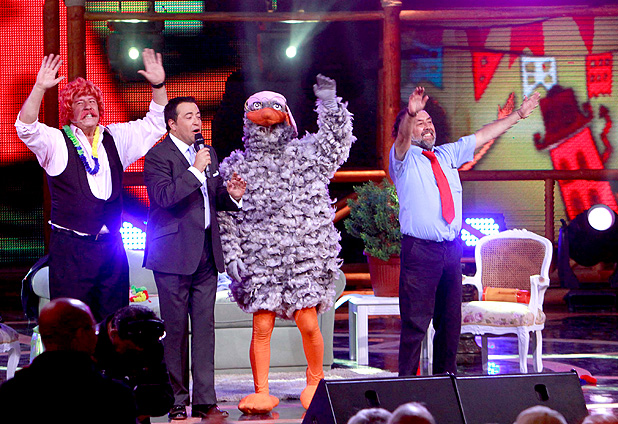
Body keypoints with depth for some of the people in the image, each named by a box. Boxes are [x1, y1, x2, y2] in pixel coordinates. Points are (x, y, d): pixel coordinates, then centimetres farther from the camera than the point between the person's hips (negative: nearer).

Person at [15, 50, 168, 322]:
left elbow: (155, 124, 17)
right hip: (70, 247, -4)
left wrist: (159, 85, 2)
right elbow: (27, 129, -17)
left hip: (111, 246, 4)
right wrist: (39, 89, -31)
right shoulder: (57, 142, 0)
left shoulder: (114, 139, 14)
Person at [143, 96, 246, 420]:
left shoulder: (208, 153, 17)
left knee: (205, 327, 5)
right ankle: (176, 400, 7)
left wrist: (232, 195, 1)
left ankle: (205, 400, 8)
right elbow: (163, 196, -21)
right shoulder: (158, 156, -6)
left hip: (206, 253, 6)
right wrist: (195, 171, -21)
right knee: (175, 329, -1)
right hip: (174, 254, -6)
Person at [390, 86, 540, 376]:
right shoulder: (404, 158, -1)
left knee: (450, 320, 11)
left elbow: (483, 136, 23)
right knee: (415, 322, -8)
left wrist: (519, 114, 25)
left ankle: (445, 375, 21)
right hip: (420, 250, -6)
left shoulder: (447, 155, 17)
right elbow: (402, 138, -23)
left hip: (451, 249, 6)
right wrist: (410, 114, -44)